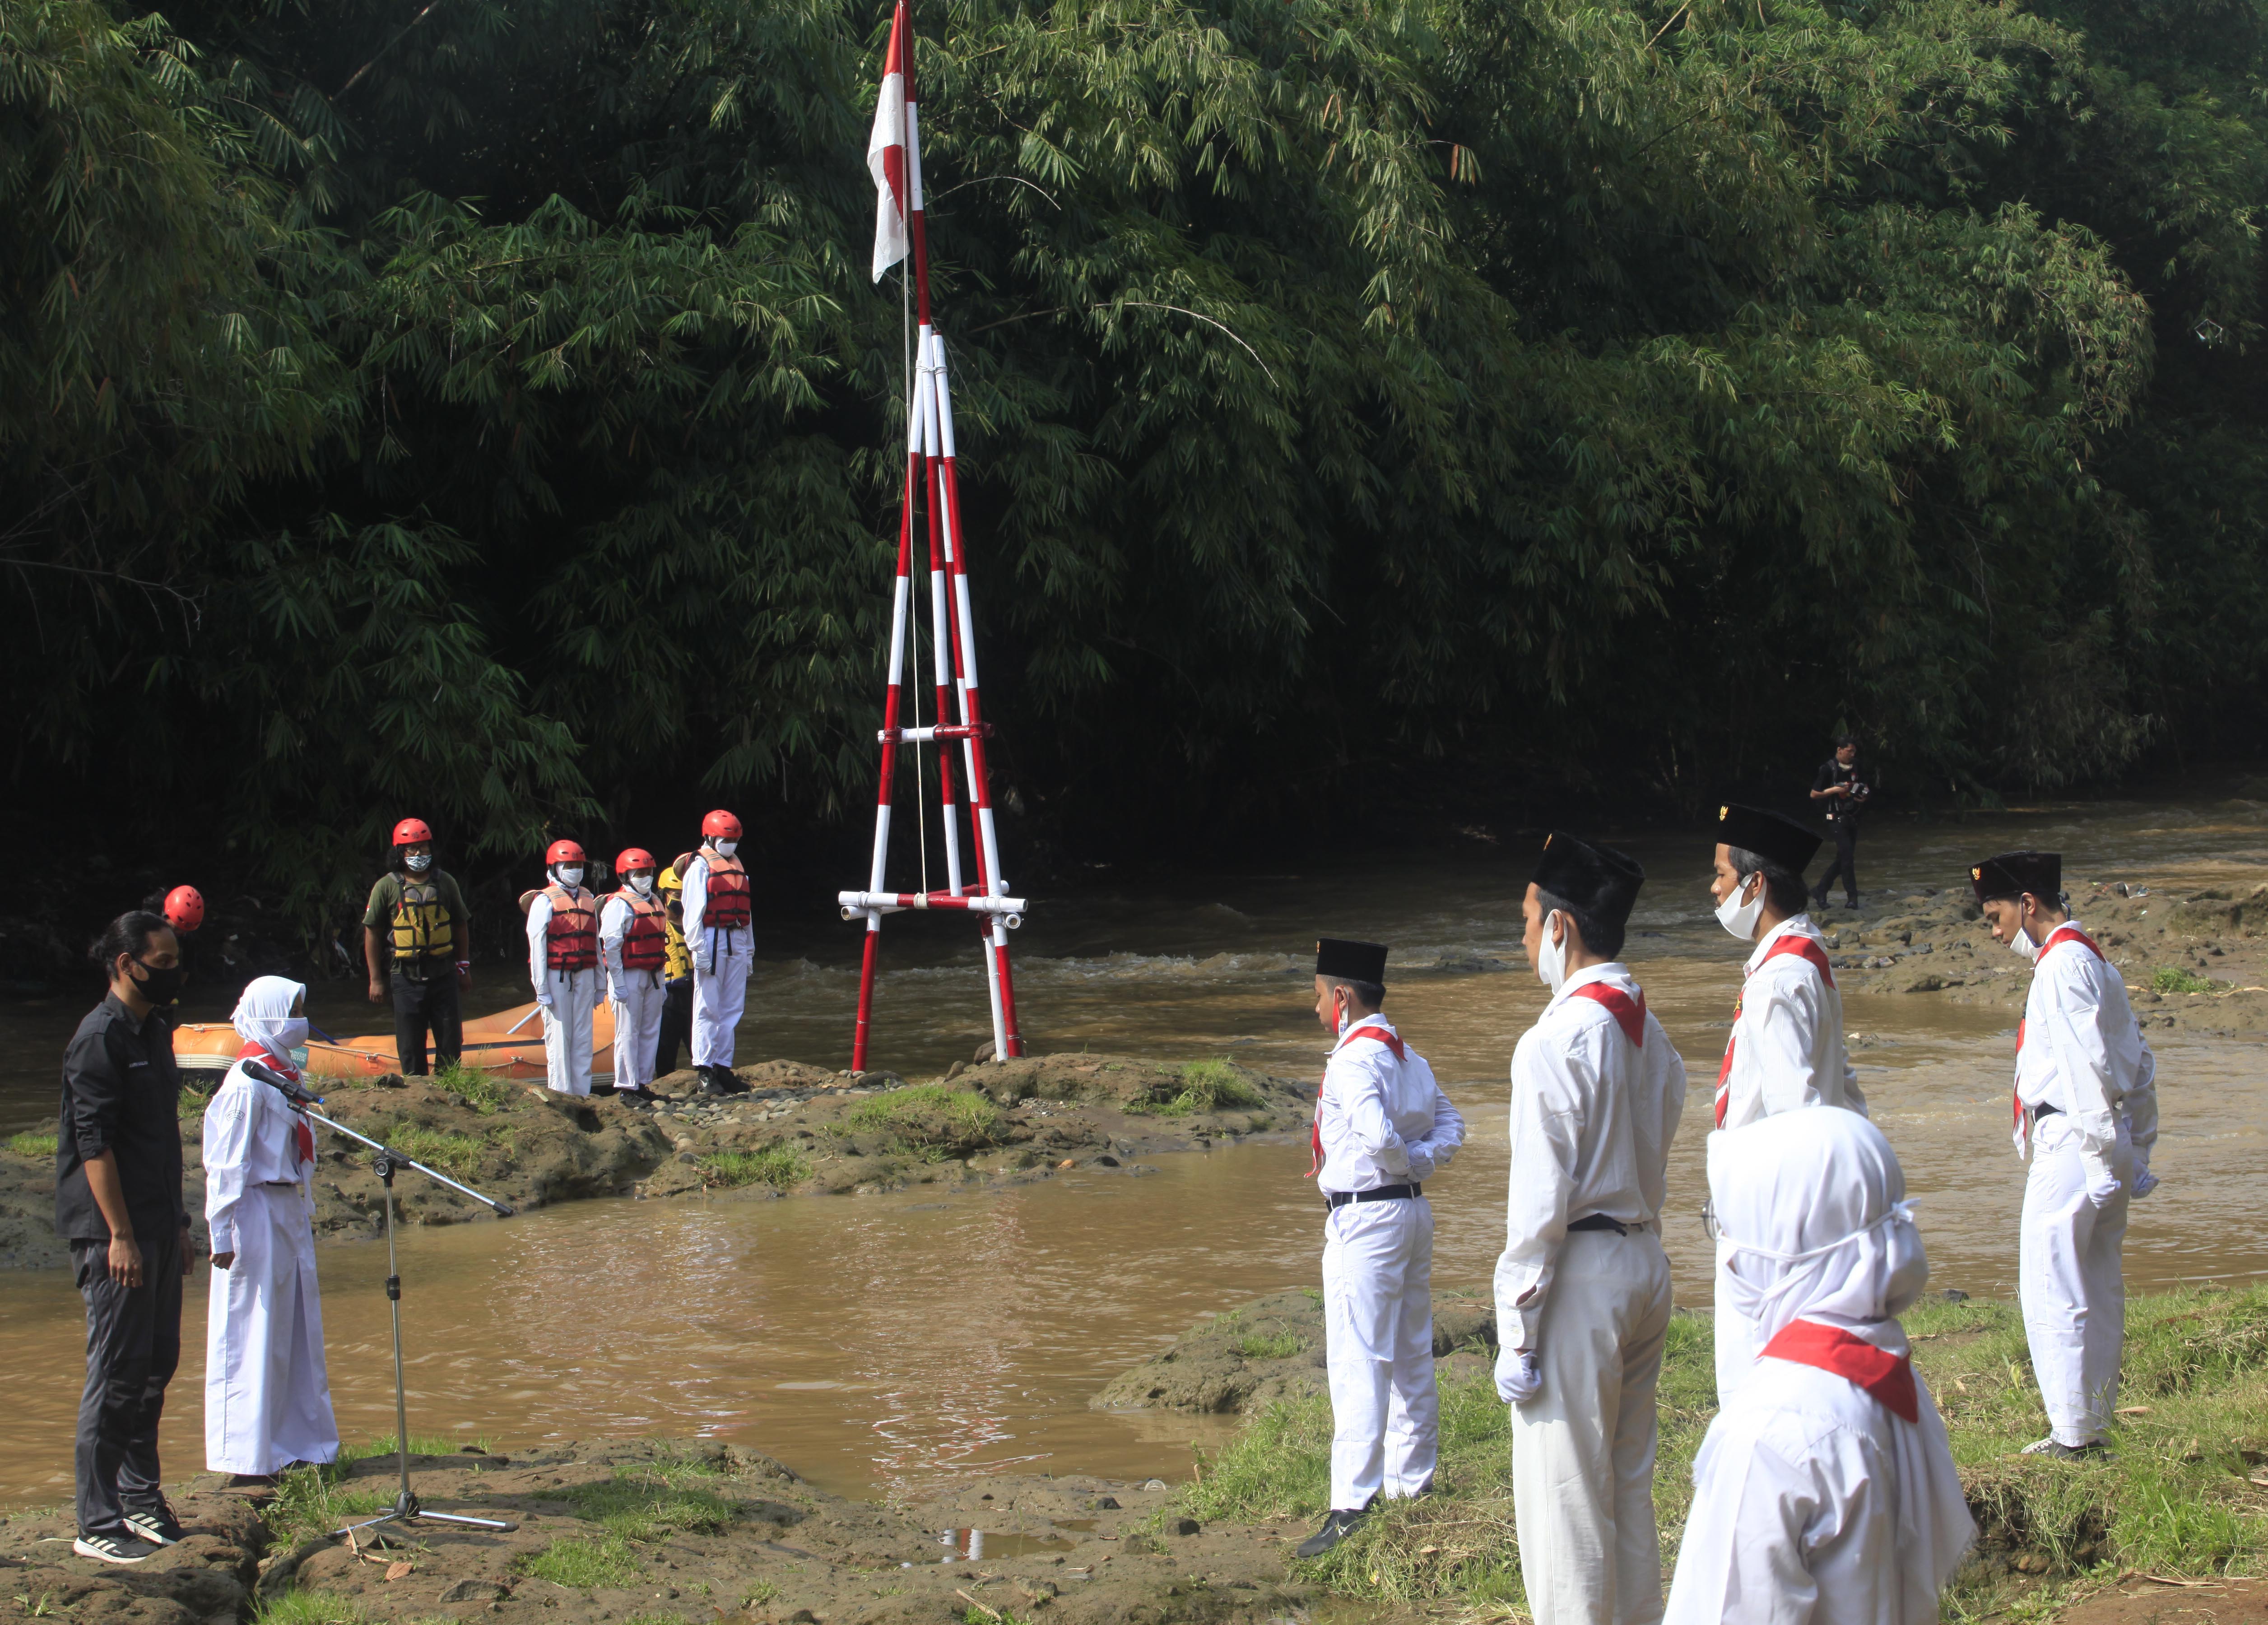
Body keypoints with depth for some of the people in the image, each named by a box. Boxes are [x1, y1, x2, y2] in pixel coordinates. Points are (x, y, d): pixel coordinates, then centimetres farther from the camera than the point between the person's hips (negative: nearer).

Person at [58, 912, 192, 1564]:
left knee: (156, 1365, 13)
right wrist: (121, 1235, -20)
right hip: (114, 1233, -9)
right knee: (116, 1374, -6)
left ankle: (142, 1502, 23)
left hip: (157, 1229, 9)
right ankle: (98, 1525, -1)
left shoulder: (155, 1032, 15)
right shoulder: (99, 1039, -13)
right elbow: (95, 1143, -18)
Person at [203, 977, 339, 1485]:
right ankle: (249, 1464, 0)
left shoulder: (286, 1074, 12)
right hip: (258, 1213, -9)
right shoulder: (249, 1082, -15)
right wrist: (223, 1232, -19)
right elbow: (226, 1163, -17)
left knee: (300, 1333, 14)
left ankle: (298, 1446, 24)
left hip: (292, 1214, 9)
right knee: (253, 1338, -4)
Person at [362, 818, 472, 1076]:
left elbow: (461, 926, 14)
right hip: (406, 975, -2)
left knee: (451, 1042, 6)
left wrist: (464, 967, 12)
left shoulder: (445, 882, 5)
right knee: (410, 1045, 4)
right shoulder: (387, 887, -2)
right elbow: (372, 932, 0)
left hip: (444, 974, 2)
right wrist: (376, 979, -3)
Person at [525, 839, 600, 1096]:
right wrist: (541, 988, -12)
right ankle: (560, 1094, -2)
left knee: (583, 1038, 4)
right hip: (557, 976, -5)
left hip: (584, 976, 5)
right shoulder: (545, 901, -3)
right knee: (559, 1037, -4)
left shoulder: (588, 900, 14)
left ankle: (582, 1093, 7)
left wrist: (599, 984, 14)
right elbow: (537, 945, -7)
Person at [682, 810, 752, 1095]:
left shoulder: (736, 866, 20)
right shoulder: (700, 866, -2)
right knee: (708, 1008, -6)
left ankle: (723, 1066, 10)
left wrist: (749, 951, 18)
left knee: (732, 1008, 6)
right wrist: (698, 950, -16)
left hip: (737, 940, 7)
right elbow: (694, 911, -9)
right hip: (712, 939, -7)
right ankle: (704, 1071, -5)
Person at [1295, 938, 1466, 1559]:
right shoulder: (1409, 1059, 11)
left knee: (1358, 1363, -10)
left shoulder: (1351, 1061, -17)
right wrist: (1420, 1163, -2)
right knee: (1412, 1358, 16)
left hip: (1365, 1221, -9)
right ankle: (1412, 1483, 26)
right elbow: (1450, 1126, 12)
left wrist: (1402, 1165, -8)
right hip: (1413, 1209, 9)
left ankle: (1351, 1506, -14)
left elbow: (1379, 1136, -27)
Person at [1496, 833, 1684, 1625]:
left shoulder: (1554, 1043, -17)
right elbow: (1653, 1167, 13)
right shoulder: (1652, 1036, 9)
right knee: (1630, 1485, 17)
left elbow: (1538, 1206, -18)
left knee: (1564, 1498, -1)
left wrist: (1515, 1340, -14)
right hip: (1647, 1261, 9)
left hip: (1580, 1276, -9)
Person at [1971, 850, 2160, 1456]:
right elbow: (2141, 1066, 19)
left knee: (2051, 1292, -5)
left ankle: (2073, 1434, -2)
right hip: (2106, 1152, 10)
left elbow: (2088, 1070, -21)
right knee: (2098, 1293, 13)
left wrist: (2102, 1163, -20)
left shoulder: (2061, 966, -14)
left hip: (2072, 1149, -10)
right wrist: (2137, 1152, 20)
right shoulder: (2095, 961, 16)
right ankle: (2095, 1423, 20)